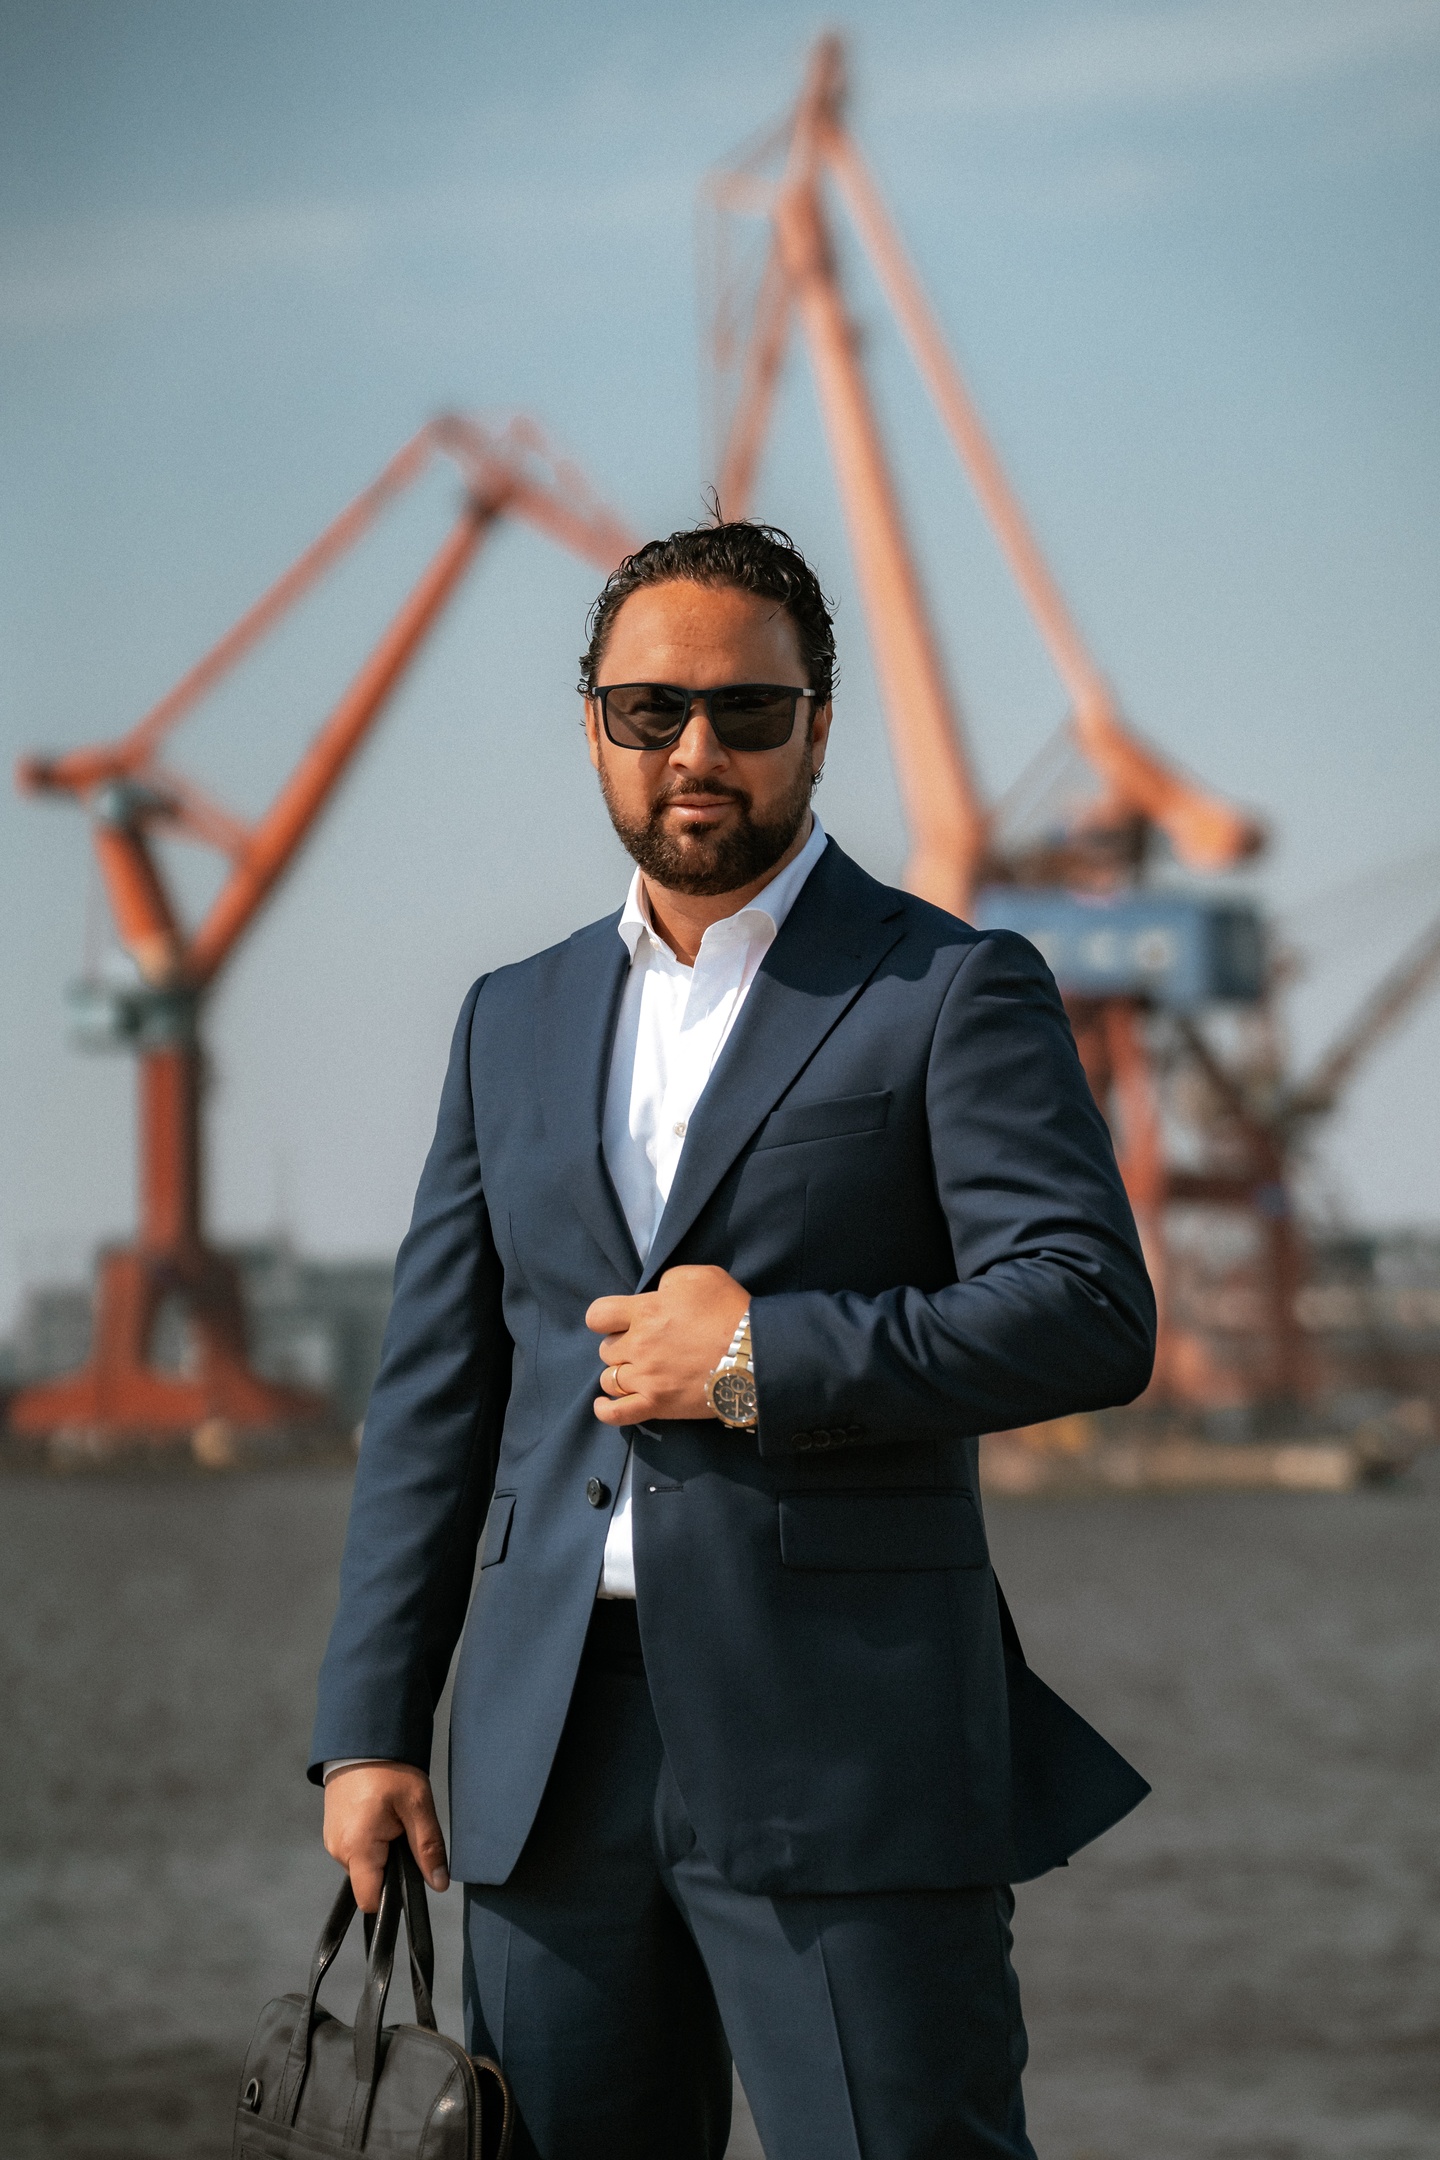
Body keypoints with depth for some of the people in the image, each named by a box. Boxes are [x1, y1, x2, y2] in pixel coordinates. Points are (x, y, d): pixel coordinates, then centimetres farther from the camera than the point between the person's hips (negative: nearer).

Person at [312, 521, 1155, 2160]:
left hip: (844, 1753, -5)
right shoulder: (516, 1022, 17)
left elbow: (1090, 1314, -9)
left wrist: (765, 1360, -13)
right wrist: (368, 1725, 9)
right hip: (553, 1762, 5)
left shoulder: (953, 994, 2)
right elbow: (434, 1395, 16)